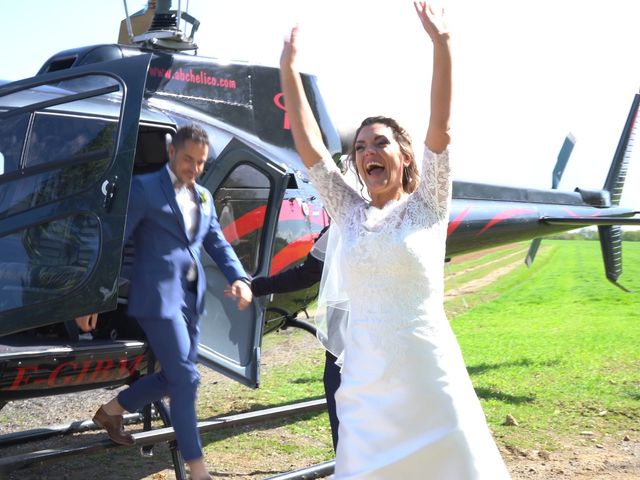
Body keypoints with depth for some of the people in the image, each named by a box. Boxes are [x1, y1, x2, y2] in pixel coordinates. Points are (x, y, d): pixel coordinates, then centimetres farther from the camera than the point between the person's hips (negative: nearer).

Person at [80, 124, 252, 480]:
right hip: (159, 298, -8)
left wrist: (239, 278, -7)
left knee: (174, 377, 14)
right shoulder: (145, 188, -6)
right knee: (185, 379, -7)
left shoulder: (204, 197, 16)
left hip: (191, 299, 8)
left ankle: (112, 411, 36)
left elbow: (218, 243, 13)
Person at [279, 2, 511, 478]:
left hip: (428, 376, -3)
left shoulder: (427, 207, 0)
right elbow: (309, 145, 5)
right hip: (365, 380, 3)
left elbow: (440, 127, -10)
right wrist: (288, 69, 3)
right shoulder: (349, 212, 8)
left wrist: (442, 44, -17)